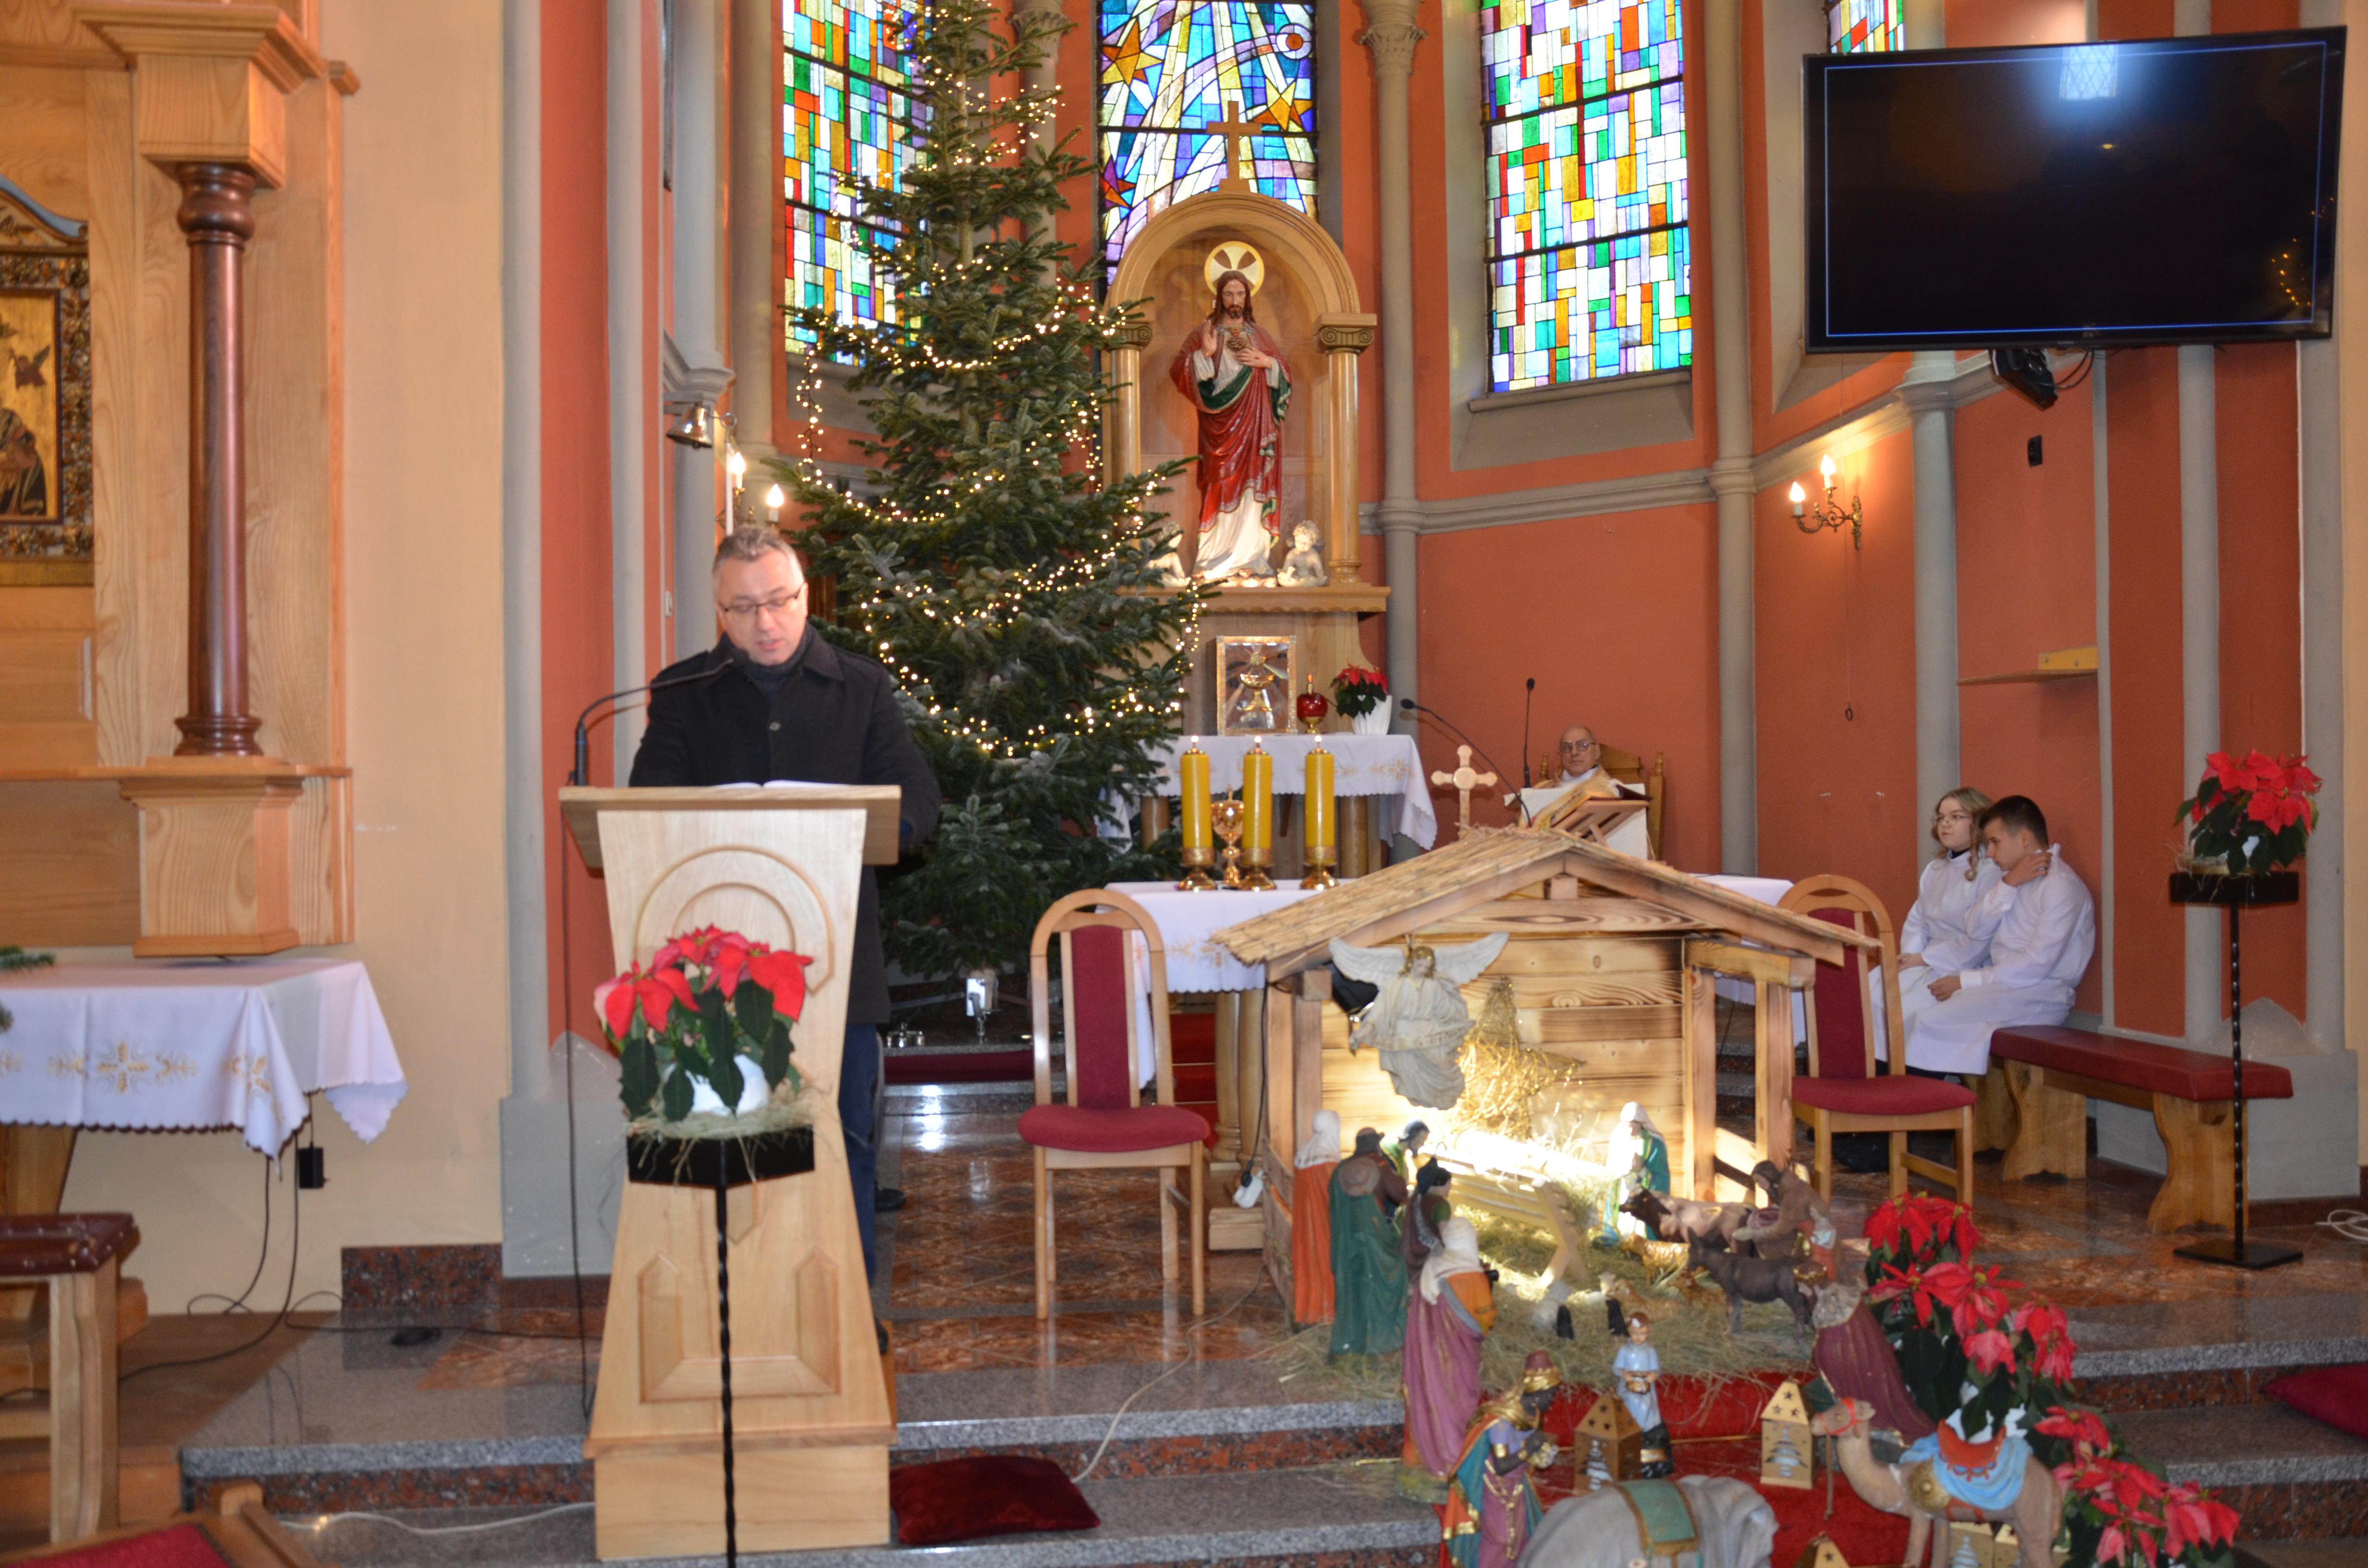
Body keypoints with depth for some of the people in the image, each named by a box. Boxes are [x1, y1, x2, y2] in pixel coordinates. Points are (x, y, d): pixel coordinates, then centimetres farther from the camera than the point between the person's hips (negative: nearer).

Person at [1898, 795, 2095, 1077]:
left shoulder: (2062, 887, -13)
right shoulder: (2015, 875, 13)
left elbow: (2036, 966, -19)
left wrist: (1965, 981, -15)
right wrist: (2008, 883, -10)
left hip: (2040, 994, -8)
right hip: (2000, 979, 8)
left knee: (1930, 1020, -24)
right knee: (1905, 1006, -7)